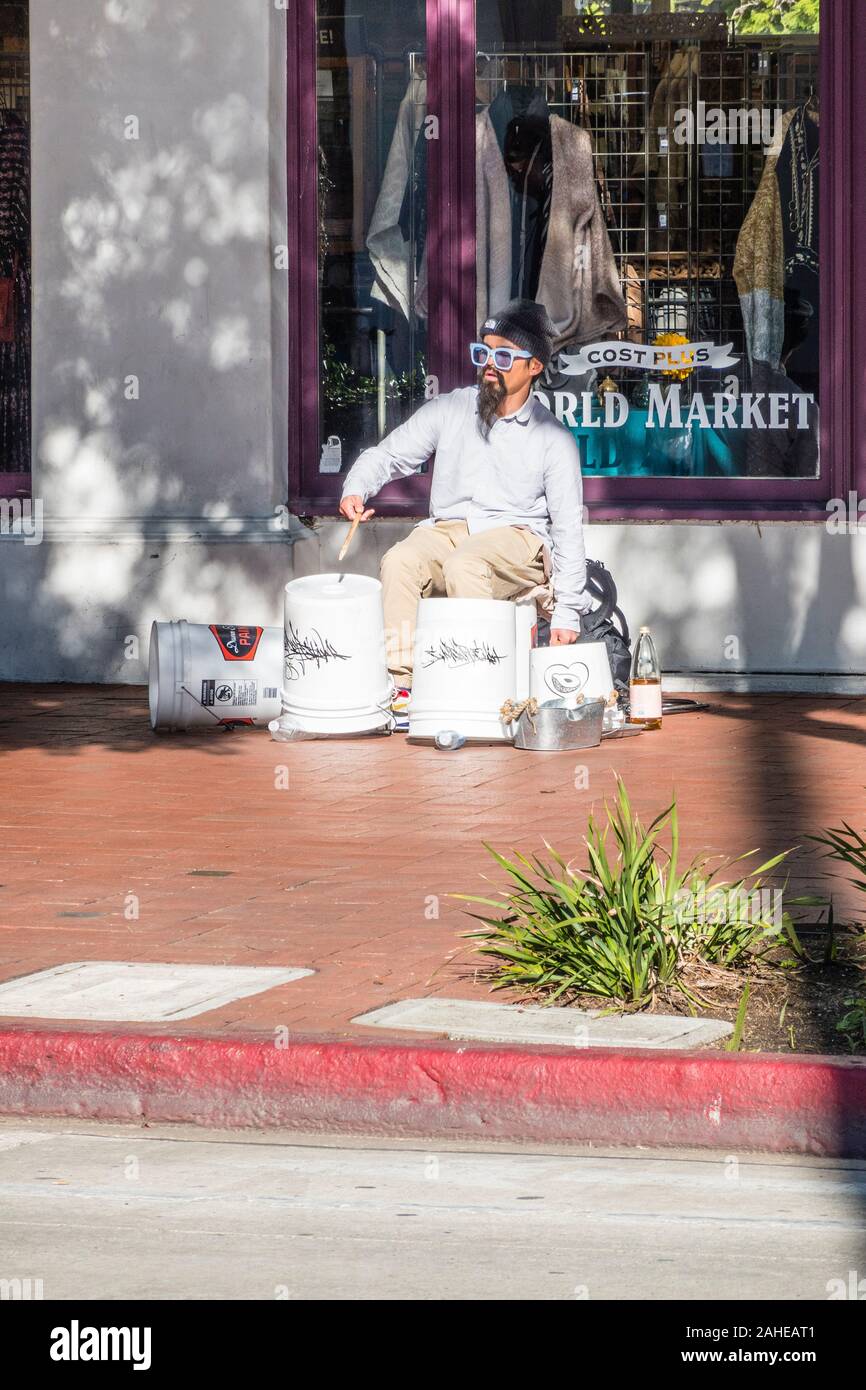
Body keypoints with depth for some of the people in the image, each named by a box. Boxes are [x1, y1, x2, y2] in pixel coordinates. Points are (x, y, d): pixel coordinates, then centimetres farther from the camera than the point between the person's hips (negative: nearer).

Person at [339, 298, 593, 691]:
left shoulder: (553, 438, 0)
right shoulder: (449, 411, 8)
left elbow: (569, 526, -1)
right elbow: (387, 455, 12)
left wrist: (567, 610, -6)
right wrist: (356, 489, -12)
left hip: (516, 537, -3)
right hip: (446, 529, 3)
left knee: (464, 565, -36)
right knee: (400, 562, -29)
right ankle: (400, 685, -34)